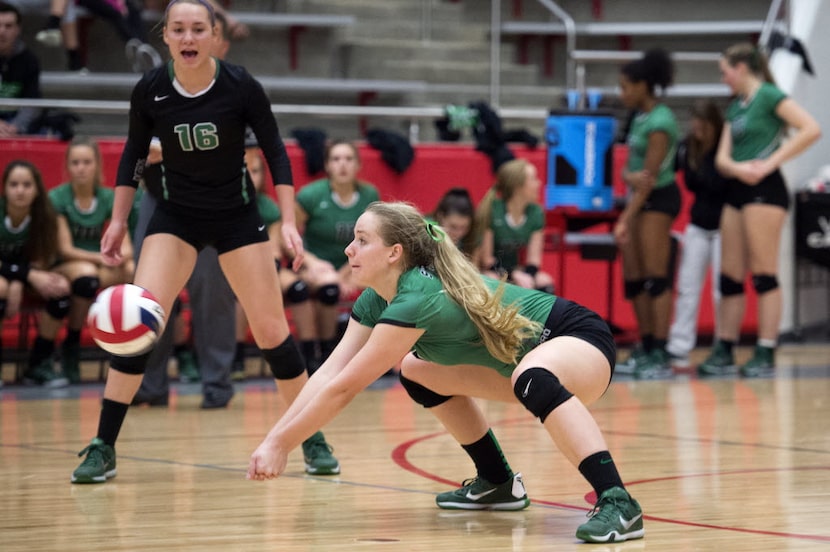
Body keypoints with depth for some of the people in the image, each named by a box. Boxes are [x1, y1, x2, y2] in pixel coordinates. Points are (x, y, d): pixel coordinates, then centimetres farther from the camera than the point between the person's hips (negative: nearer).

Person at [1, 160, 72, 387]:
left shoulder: (44, 216, -15)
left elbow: (39, 262, -11)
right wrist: (30, 275, -34)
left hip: (25, 274, 3)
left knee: (61, 287, -25)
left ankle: (39, 364, -12)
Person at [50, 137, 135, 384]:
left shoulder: (109, 198, 2)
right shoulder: (57, 198, -7)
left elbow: (126, 245, -4)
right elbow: (65, 249, -11)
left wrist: (121, 256, -28)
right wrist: (100, 258, -25)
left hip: (102, 268, 3)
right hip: (63, 267, -3)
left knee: (131, 270, -32)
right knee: (86, 275, -40)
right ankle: (71, 345, -20)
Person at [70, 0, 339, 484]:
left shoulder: (241, 86, -16)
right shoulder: (150, 91, -12)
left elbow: (275, 152, -8)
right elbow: (134, 154, 4)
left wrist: (289, 222, -14)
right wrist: (119, 221, 4)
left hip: (238, 216, 0)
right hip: (175, 216, 1)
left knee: (271, 330, -1)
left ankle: (314, 441, 15)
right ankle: (103, 448, -11)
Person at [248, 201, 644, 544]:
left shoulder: (419, 299, -30)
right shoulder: (376, 299, -3)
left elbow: (342, 389, -26)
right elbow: (328, 375, -3)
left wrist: (282, 443, -20)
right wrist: (272, 438, -11)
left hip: (579, 340, -10)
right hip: (526, 355, 10)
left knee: (532, 379, -42)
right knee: (418, 373, 17)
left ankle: (617, 503, -46)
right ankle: (498, 483, 25)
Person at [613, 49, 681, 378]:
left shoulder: (659, 122, -16)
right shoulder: (641, 116, 11)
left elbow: (650, 176, -18)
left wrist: (626, 220, -18)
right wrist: (629, 175, -11)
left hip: (658, 199, -9)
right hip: (639, 196, 9)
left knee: (656, 278, -9)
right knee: (633, 278, 9)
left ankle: (659, 355, -9)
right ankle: (645, 349, 15)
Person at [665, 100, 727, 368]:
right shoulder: (687, 147, 0)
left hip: (723, 226, -6)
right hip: (698, 225, 6)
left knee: (722, 289, -5)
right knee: (687, 287, 3)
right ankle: (679, 349, 4)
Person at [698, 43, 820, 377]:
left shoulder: (768, 96, -5)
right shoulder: (735, 107, 18)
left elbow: (811, 129, -17)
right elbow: (722, 159, 12)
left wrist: (770, 162, -16)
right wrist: (738, 168, -12)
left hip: (764, 189, -8)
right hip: (737, 191, 8)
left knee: (764, 273, -8)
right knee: (730, 275, 8)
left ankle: (766, 353, -7)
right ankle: (724, 351, 12)